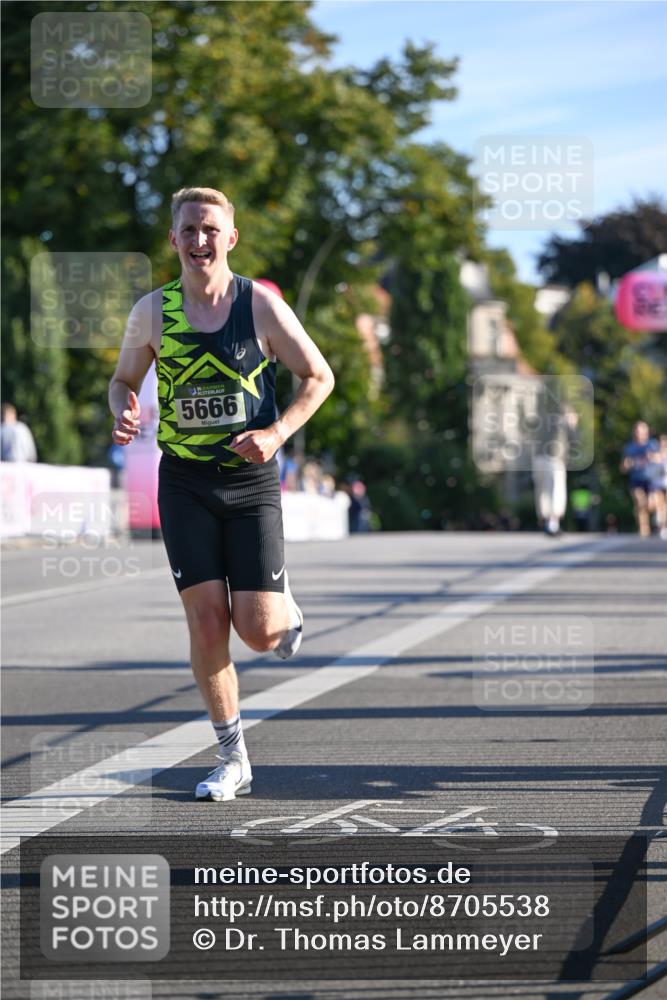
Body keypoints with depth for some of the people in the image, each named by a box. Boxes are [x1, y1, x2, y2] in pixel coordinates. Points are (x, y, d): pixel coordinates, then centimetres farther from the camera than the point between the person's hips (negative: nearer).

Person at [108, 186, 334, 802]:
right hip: (184, 482, 1)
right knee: (206, 624, -5)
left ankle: (285, 610, 31)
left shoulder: (260, 305, -5)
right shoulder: (152, 312, 0)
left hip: (252, 481, -1)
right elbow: (125, 379, 15)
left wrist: (277, 433, -12)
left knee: (259, 632, -8)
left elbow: (319, 377, 3)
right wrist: (124, 414, -9)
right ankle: (233, 759, 9)